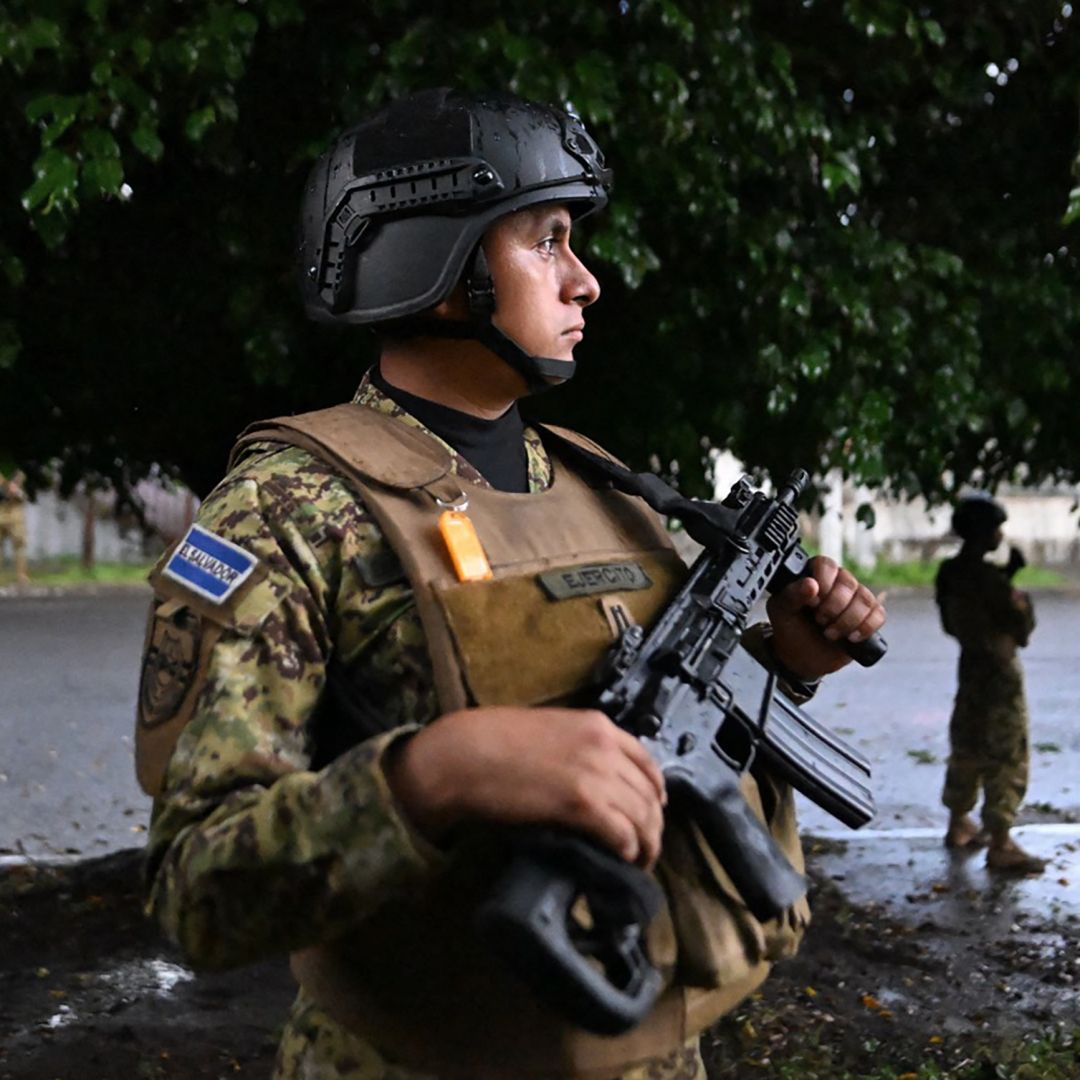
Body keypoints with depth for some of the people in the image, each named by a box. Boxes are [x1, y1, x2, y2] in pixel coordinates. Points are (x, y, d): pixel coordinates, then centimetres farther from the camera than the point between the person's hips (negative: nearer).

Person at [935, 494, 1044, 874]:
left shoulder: (951, 572, 2)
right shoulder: (987, 577, -23)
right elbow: (1022, 630, -15)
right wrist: (1022, 597, -1)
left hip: (971, 666, 8)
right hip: (998, 672, -8)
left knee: (968, 749, 20)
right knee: (1006, 759, 0)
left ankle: (958, 826, 32)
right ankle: (1000, 846, 6)